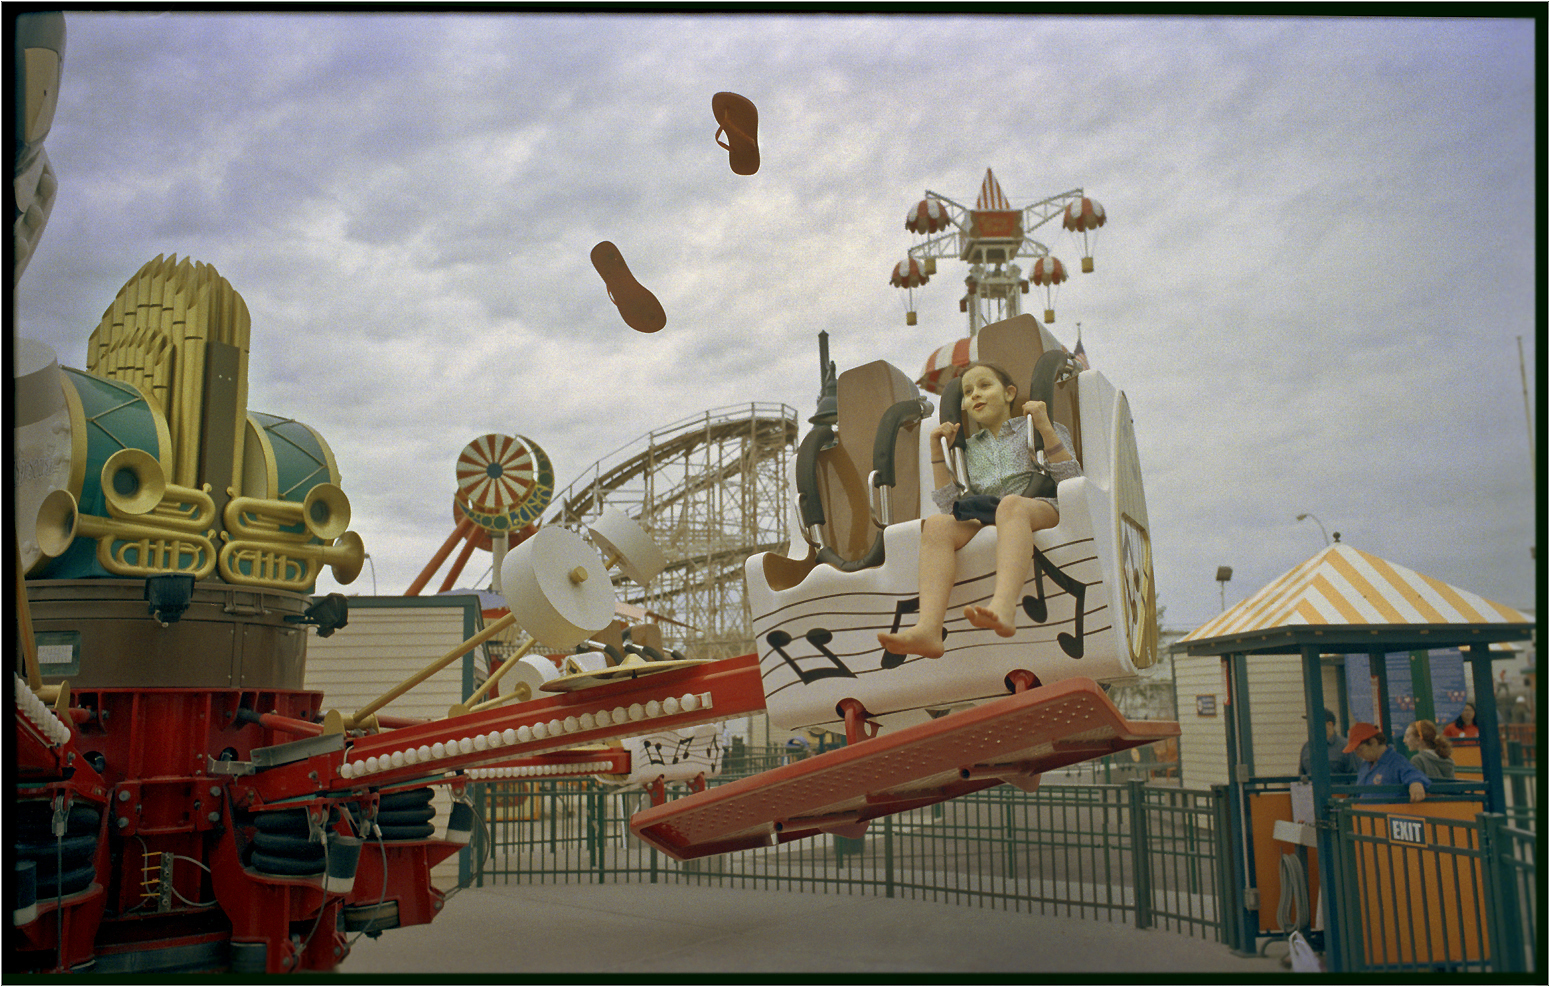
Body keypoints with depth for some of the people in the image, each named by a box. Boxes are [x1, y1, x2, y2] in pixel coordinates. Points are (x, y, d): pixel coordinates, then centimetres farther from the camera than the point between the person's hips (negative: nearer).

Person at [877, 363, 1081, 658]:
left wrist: (1046, 428, 0)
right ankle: (928, 629, -51)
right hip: (984, 520, 3)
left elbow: (1073, 482, 6)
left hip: (1040, 509, -3)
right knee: (936, 524, -29)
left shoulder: (1032, 430, 22)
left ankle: (1003, 608, -63)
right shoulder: (968, 448, 31)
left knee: (1011, 504, -40)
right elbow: (950, 506, 19)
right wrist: (937, 450, 19)